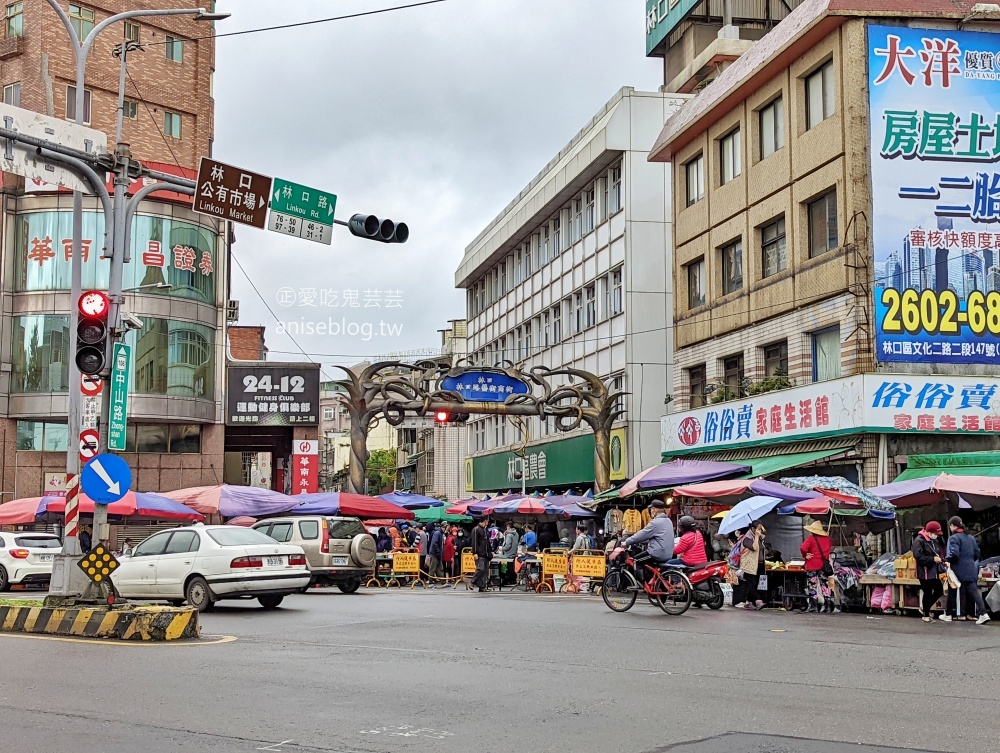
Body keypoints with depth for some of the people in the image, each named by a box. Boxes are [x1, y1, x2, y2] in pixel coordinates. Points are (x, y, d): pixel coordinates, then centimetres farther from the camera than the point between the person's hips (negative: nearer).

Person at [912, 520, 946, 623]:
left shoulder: (935, 540, 13)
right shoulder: (919, 541, -14)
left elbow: (939, 552, 24)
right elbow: (918, 556, -22)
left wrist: (942, 560, 3)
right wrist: (932, 559, -24)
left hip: (934, 571, 8)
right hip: (925, 572, -8)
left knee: (939, 590, 10)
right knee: (927, 593, -2)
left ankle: (924, 609, 26)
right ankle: (925, 615, 12)